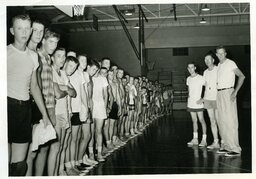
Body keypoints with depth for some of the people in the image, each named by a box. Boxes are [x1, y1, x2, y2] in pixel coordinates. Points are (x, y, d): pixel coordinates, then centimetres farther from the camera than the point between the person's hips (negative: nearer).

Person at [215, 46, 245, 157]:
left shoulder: (230, 63, -6)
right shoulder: (219, 65, 18)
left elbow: (242, 76, -14)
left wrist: (235, 91, -20)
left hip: (228, 93, -8)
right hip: (219, 94, 8)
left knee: (230, 121, -10)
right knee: (221, 121, 8)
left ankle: (235, 149, -8)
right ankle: (226, 146, 16)